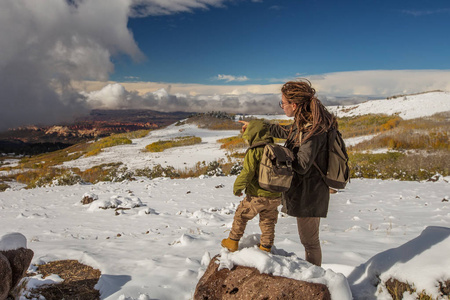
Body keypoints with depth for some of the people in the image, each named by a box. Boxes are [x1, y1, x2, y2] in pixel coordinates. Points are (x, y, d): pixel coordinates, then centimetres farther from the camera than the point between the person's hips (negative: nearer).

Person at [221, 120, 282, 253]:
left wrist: (237, 188, -4)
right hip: (275, 197, 6)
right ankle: (266, 248, 28)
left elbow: (247, 173, -19)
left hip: (257, 196, -5)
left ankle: (233, 242, 25)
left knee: (241, 215, 15)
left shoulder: (253, 152, -14)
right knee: (268, 222, 21)